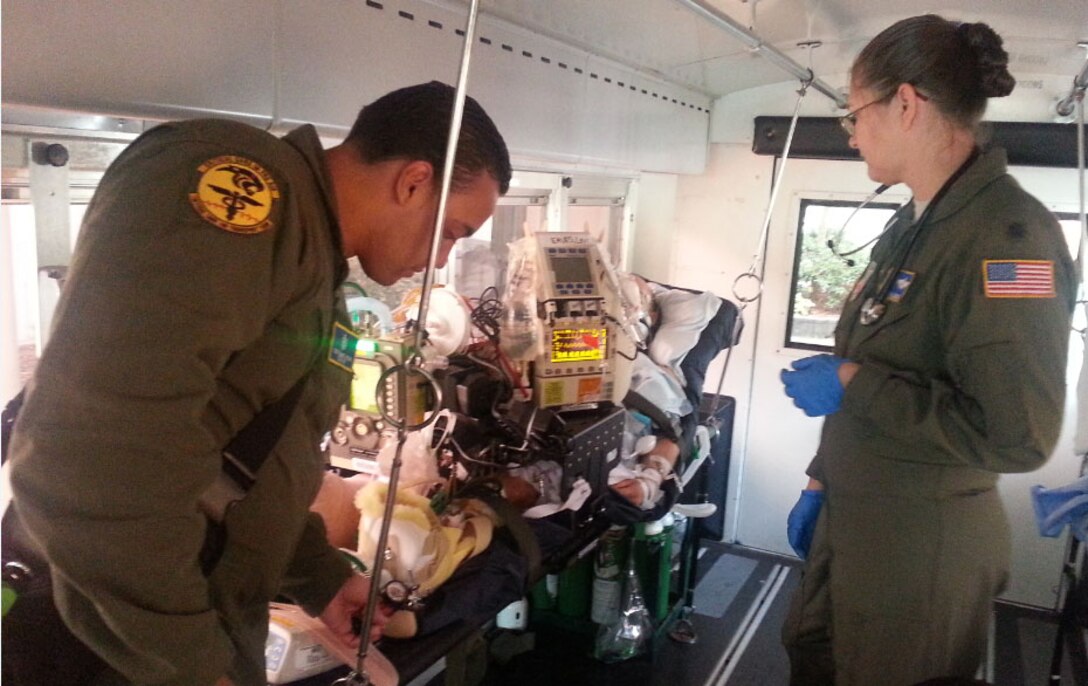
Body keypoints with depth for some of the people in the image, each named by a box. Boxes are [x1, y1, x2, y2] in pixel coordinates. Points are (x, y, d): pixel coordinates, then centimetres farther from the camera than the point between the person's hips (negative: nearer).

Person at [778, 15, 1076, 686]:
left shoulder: (1006, 233, -22)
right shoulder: (916, 224, 8)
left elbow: (1017, 435, -29)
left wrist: (851, 383, -22)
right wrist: (823, 480, 16)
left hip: (923, 540, -8)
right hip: (852, 515, 8)